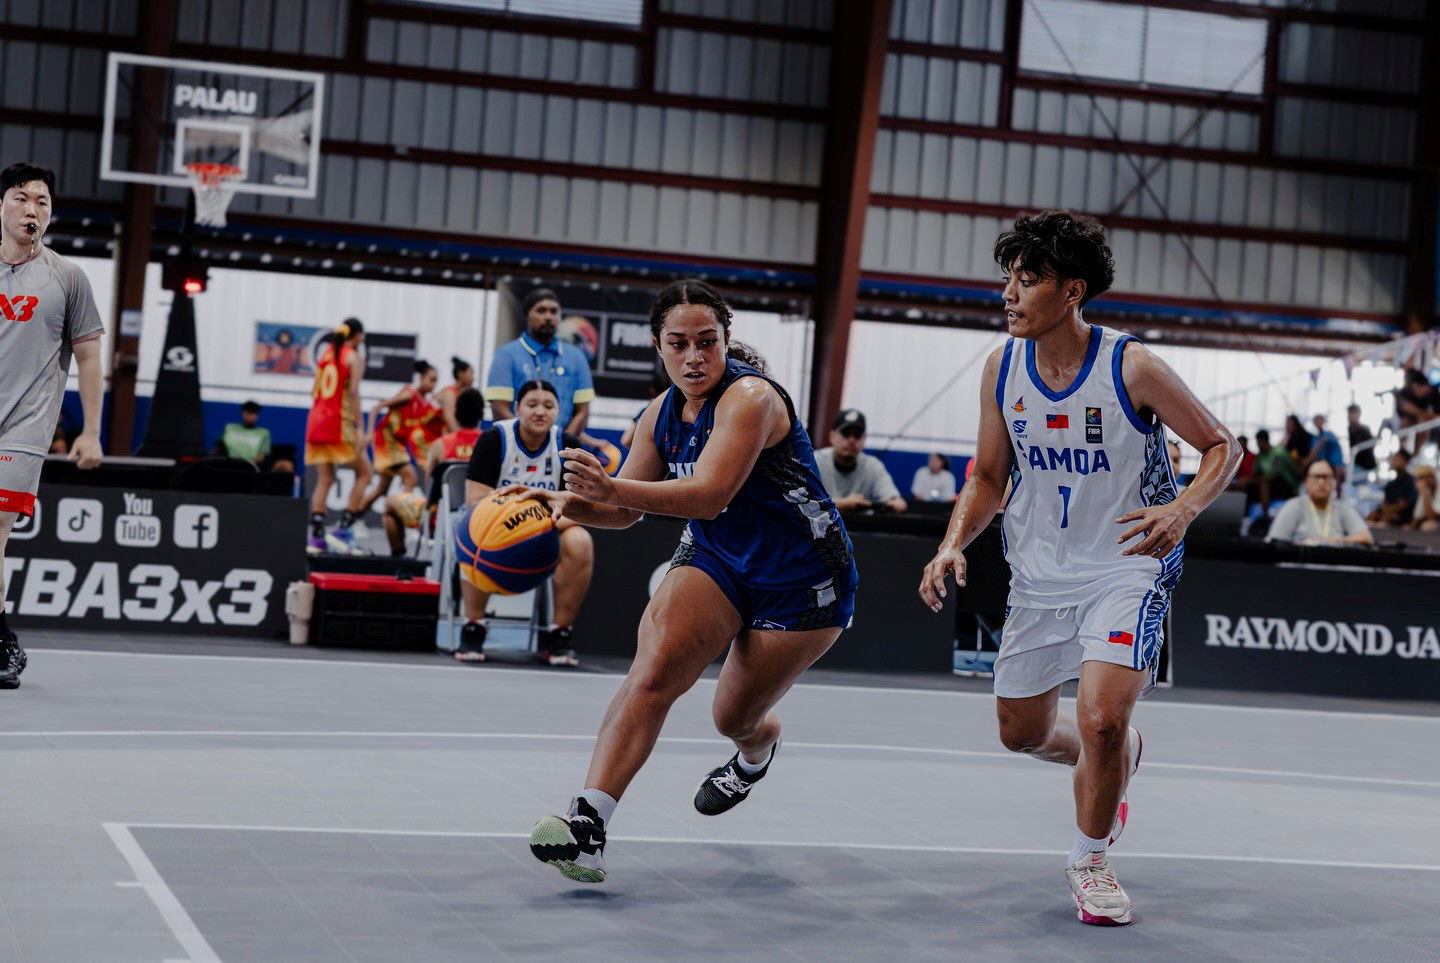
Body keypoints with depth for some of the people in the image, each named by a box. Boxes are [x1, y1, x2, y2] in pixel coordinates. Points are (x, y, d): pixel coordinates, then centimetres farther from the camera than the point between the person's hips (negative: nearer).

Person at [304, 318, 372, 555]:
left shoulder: (326, 353, 16)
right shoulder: (354, 357, -3)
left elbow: (315, 391, 15)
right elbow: (353, 392, -13)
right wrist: (360, 428, -15)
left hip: (317, 419, 6)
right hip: (340, 421, -6)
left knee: (324, 479, 8)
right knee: (364, 473, 5)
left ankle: (316, 536, -1)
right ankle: (343, 530, -6)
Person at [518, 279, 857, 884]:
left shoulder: (749, 397, -25)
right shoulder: (663, 413, -1)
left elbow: (709, 494, -38)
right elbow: (627, 509, 7)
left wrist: (611, 488, -51)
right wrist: (571, 504, -16)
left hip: (802, 582, -5)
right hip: (716, 561, 5)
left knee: (735, 717, 6)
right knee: (654, 668, -23)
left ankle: (757, 750, 47)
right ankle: (588, 820, -32)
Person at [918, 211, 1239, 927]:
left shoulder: (1131, 368, -18)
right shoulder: (1002, 369, -5)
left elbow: (1223, 446, -8)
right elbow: (989, 478, 7)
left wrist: (1183, 509, -26)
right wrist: (953, 543, -10)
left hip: (1128, 567, -5)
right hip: (1040, 573, 5)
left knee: (1100, 720, -22)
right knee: (1022, 733, 14)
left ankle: (1090, 856, 5)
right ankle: (1120, 756, 48)